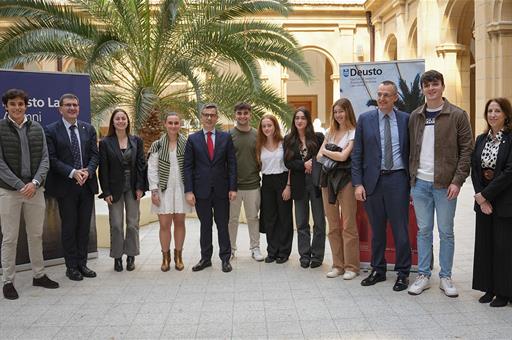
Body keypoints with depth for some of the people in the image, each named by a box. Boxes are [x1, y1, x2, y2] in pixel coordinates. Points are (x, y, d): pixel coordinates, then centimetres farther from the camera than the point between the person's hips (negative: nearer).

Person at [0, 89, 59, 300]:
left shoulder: (37, 129, 7)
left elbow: (45, 159, 3)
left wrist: (35, 183, -12)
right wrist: (20, 186, -14)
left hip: (35, 190, 3)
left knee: (36, 235, 12)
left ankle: (39, 275, 25)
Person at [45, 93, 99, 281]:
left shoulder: (88, 129, 10)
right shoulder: (51, 130, -3)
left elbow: (94, 154, 6)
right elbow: (52, 158, -9)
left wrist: (88, 171, -13)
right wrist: (73, 173, -19)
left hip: (87, 184, 4)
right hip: (65, 187, -4)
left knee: (84, 226, 9)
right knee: (69, 226, 4)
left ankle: (82, 263, 20)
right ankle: (71, 266, 14)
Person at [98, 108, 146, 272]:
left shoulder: (136, 141, 4)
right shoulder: (105, 143, -1)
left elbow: (141, 164, 3)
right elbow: (103, 168, -3)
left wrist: (140, 187, -5)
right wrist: (106, 192, -8)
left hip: (133, 189, 2)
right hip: (115, 189, -1)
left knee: (133, 223, 6)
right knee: (116, 225, 2)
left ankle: (131, 256, 17)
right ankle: (117, 257, 13)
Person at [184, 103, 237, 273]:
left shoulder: (226, 137, 5)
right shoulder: (193, 139, 3)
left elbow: (232, 164, 3)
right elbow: (188, 166, 0)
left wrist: (233, 188, -4)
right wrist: (188, 191, -7)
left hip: (221, 189, 0)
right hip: (201, 190, 0)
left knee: (223, 225, 6)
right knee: (205, 225, 9)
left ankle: (225, 259, 16)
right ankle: (205, 258, 20)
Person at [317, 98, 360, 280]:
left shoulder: (354, 133, -4)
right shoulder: (330, 133, 16)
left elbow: (343, 156, -13)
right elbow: (319, 156, 11)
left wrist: (325, 151, 1)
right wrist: (332, 155, -6)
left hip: (345, 179, -6)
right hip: (329, 179, 6)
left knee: (348, 225, -3)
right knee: (333, 226, 9)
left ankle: (351, 266, 6)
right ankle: (338, 265, 17)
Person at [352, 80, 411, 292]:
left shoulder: (405, 119, 4)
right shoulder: (365, 119, 5)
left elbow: (411, 151, 5)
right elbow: (357, 154, 4)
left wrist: (413, 181, 0)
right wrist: (358, 183, -3)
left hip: (397, 179, -1)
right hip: (373, 180, 1)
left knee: (400, 228, 2)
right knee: (376, 229, 11)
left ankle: (402, 273, 15)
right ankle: (378, 270, 24)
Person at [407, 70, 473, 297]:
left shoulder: (457, 115, -1)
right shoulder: (415, 116, 9)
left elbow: (467, 149, -4)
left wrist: (457, 181, -11)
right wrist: (411, 178, 6)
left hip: (445, 184, -3)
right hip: (420, 183, 3)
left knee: (446, 232, 6)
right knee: (423, 231, 9)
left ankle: (445, 277, 18)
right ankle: (423, 276, 18)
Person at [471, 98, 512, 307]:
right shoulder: (481, 139, 9)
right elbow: (474, 169, 6)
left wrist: (485, 194, -15)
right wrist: (480, 198, -6)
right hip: (483, 200, 6)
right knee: (484, 244, 10)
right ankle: (489, 288, 22)